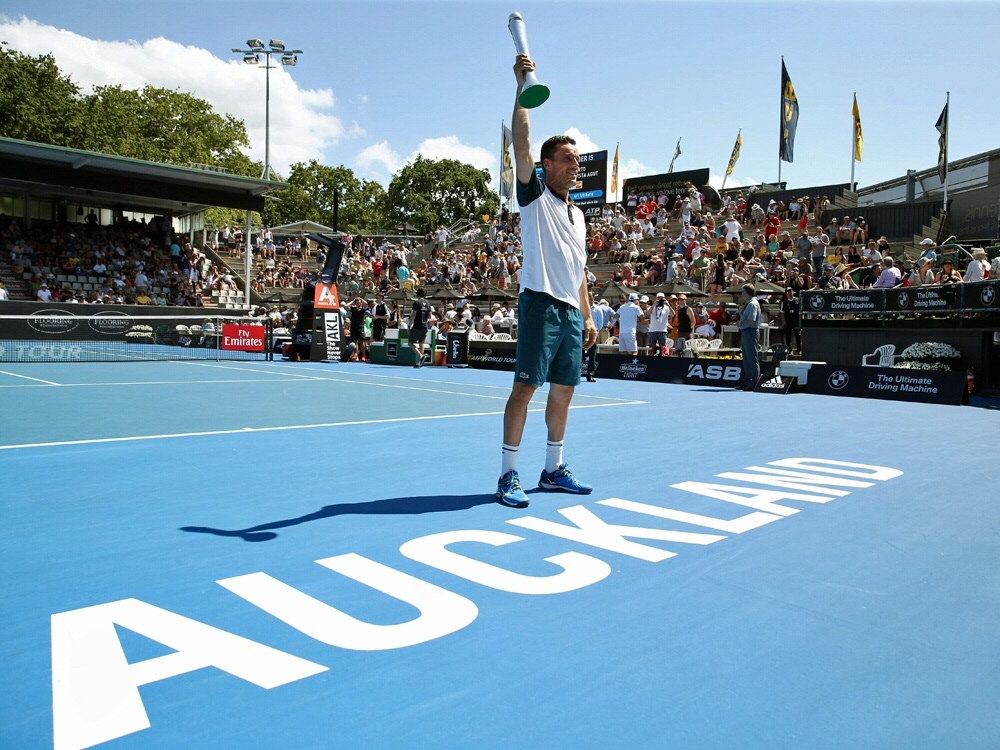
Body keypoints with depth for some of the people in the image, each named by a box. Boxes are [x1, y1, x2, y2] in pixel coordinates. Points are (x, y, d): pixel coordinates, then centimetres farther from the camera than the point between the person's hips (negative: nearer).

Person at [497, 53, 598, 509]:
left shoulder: (577, 214, 23)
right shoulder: (534, 195, 4)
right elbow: (520, 141, -11)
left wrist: (587, 316, 18)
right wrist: (522, 85, -15)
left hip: (571, 312, 8)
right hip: (541, 304, -7)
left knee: (563, 390, 9)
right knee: (525, 387, -9)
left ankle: (553, 470, 19)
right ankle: (509, 475, -3)